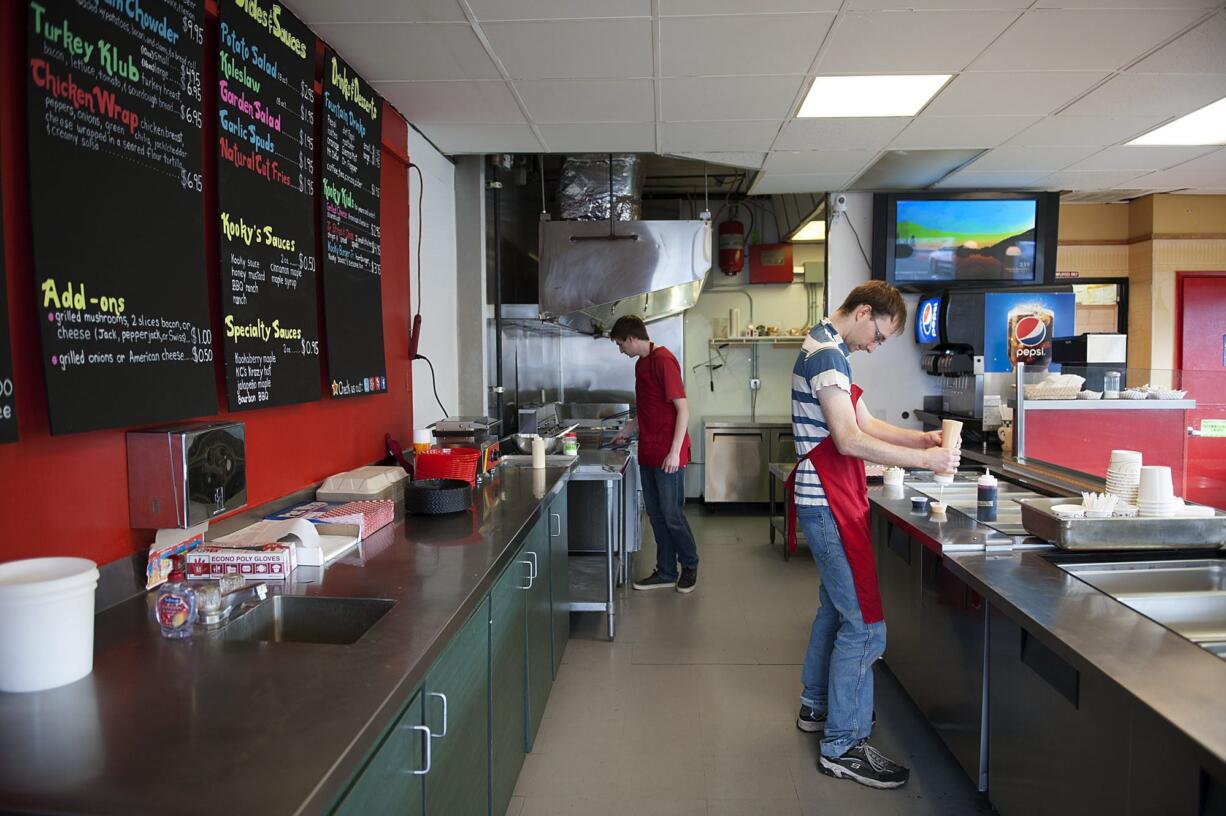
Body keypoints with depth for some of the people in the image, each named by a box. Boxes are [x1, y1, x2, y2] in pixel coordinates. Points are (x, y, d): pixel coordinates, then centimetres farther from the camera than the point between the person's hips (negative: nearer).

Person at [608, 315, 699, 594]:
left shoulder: (663, 360, -14)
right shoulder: (641, 363, 14)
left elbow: (683, 409, -17)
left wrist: (674, 451, -20)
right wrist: (625, 433, 28)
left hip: (667, 455, -9)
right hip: (648, 453, 9)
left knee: (672, 514, 0)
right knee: (656, 514, 11)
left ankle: (690, 565, 20)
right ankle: (666, 572, 21)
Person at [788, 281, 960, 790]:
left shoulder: (829, 351, 17)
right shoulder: (827, 353, -16)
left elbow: (864, 422, 17)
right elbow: (849, 440, -22)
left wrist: (924, 437, 6)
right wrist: (924, 459, -18)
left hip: (829, 499, 11)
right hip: (829, 503, -11)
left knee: (838, 606, 22)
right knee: (864, 624, -7)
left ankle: (817, 706, 36)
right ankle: (842, 746, 2)